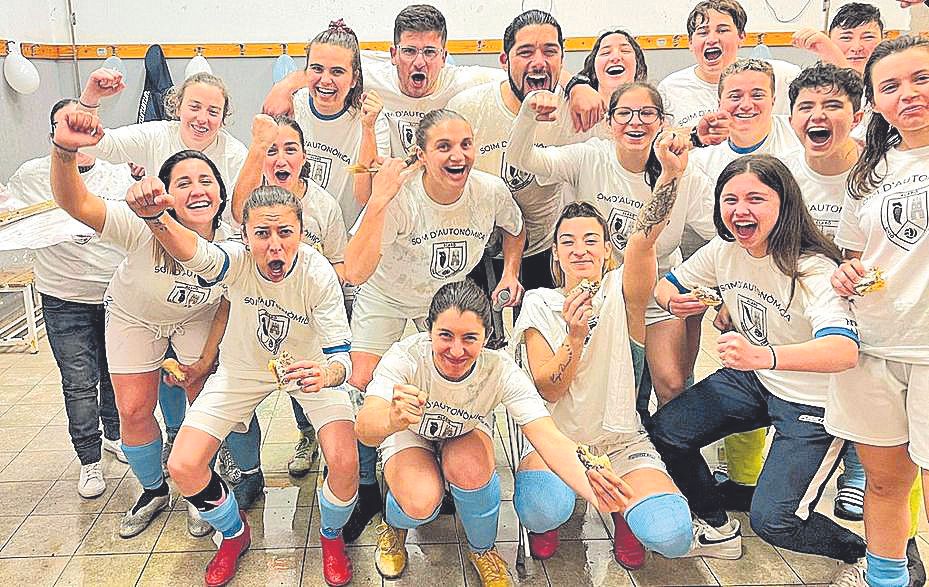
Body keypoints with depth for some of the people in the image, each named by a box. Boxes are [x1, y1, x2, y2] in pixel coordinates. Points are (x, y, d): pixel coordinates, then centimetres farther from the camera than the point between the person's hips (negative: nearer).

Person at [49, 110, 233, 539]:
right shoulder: (144, 227, -37)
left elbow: (228, 302, -9)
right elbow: (74, 203, -50)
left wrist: (208, 357, -5)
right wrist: (65, 150, -69)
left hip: (197, 318, 1)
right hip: (134, 317, -1)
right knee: (134, 411, 1)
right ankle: (154, 491, 28)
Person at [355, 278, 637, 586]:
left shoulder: (501, 372, -31)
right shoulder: (405, 357, -35)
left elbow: (550, 439, -42)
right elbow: (364, 429, -48)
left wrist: (592, 487, -63)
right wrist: (392, 420, -73)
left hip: (467, 434, 1)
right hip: (410, 435, -1)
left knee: (471, 469, -32)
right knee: (420, 503, -30)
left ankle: (482, 550, 0)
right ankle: (393, 525, 9)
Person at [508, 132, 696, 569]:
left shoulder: (620, 293, -3)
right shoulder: (540, 304, 0)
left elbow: (643, 241, -26)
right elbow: (548, 390, -8)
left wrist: (670, 176, -44)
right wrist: (574, 337, -26)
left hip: (620, 441, 0)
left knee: (672, 536, -23)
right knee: (542, 512, -32)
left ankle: (622, 504, 10)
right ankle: (549, 508, 6)